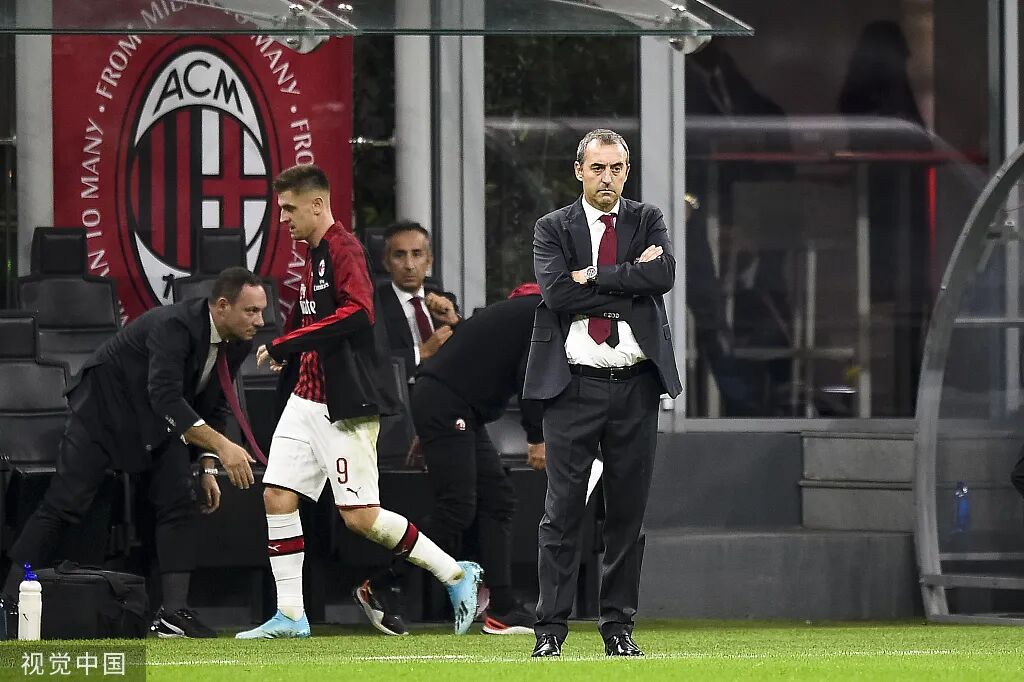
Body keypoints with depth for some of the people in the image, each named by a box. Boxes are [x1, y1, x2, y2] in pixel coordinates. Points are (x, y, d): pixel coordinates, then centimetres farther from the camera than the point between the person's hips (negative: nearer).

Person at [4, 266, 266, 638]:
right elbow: (166, 398, -44)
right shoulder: (174, 325, -34)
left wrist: (207, 468, 1)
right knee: (66, 502, -10)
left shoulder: (237, 345, -7)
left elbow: (213, 408, 7)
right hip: (104, 407, -8)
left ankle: (174, 613, -7)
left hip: (156, 421, 8)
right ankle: (10, 600, -5)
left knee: (179, 503, -7)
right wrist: (221, 447, -50)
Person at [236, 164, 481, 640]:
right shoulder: (315, 255, 16)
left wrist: (285, 345, -23)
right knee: (277, 496, 1)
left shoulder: (343, 248, -13)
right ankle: (290, 616, 6)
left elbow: (357, 312, -27)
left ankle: (455, 574, 5)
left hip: (345, 404, -9)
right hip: (307, 399, 10)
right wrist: (288, 352, 11)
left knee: (360, 516, -9)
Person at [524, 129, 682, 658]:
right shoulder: (553, 229, 5)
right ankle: (550, 629, -2)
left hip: (635, 386, 2)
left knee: (628, 511, 5)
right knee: (562, 512, -4)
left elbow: (664, 275, -10)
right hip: (574, 386, -2)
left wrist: (593, 277, -11)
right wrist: (631, 281, -10)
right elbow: (556, 292, -12)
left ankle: (619, 627, 12)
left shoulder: (647, 221, 10)